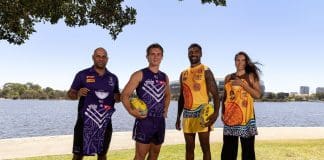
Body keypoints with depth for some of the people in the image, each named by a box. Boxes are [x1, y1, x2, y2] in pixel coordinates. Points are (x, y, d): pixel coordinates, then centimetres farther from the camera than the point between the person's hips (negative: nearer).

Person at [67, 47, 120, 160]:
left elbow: (117, 96, 18)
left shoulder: (113, 78, 10)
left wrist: (118, 98, -6)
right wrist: (78, 94, -19)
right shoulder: (82, 74, 0)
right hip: (85, 121, -3)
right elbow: (70, 94, 3)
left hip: (105, 122, 3)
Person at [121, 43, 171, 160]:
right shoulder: (139, 75, -6)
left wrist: (165, 109, 13)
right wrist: (131, 111, -23)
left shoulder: (164, 77, 12)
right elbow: (124, 95, -9)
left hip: (160, 121, 6)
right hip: (144, 120, -6)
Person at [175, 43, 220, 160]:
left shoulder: (206, 71, -2)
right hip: (187, 114, 6)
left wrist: (216, 113, -25)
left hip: (202, 113, -5)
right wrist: (178, 117, 15)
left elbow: (215, 94, -9)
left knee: (205, 147, -1)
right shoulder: (183, 74, 15)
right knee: (189, 148, 11)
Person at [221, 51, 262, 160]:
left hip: (246, 115, -3)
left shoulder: (251, 76, 5)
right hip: (230, 116, 3)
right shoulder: (228, 77, 14)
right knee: (228, 147, 3)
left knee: (247, 147, -2)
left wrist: (242, 84, -13)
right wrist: (222, 112, 7)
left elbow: (258, 95, -6)